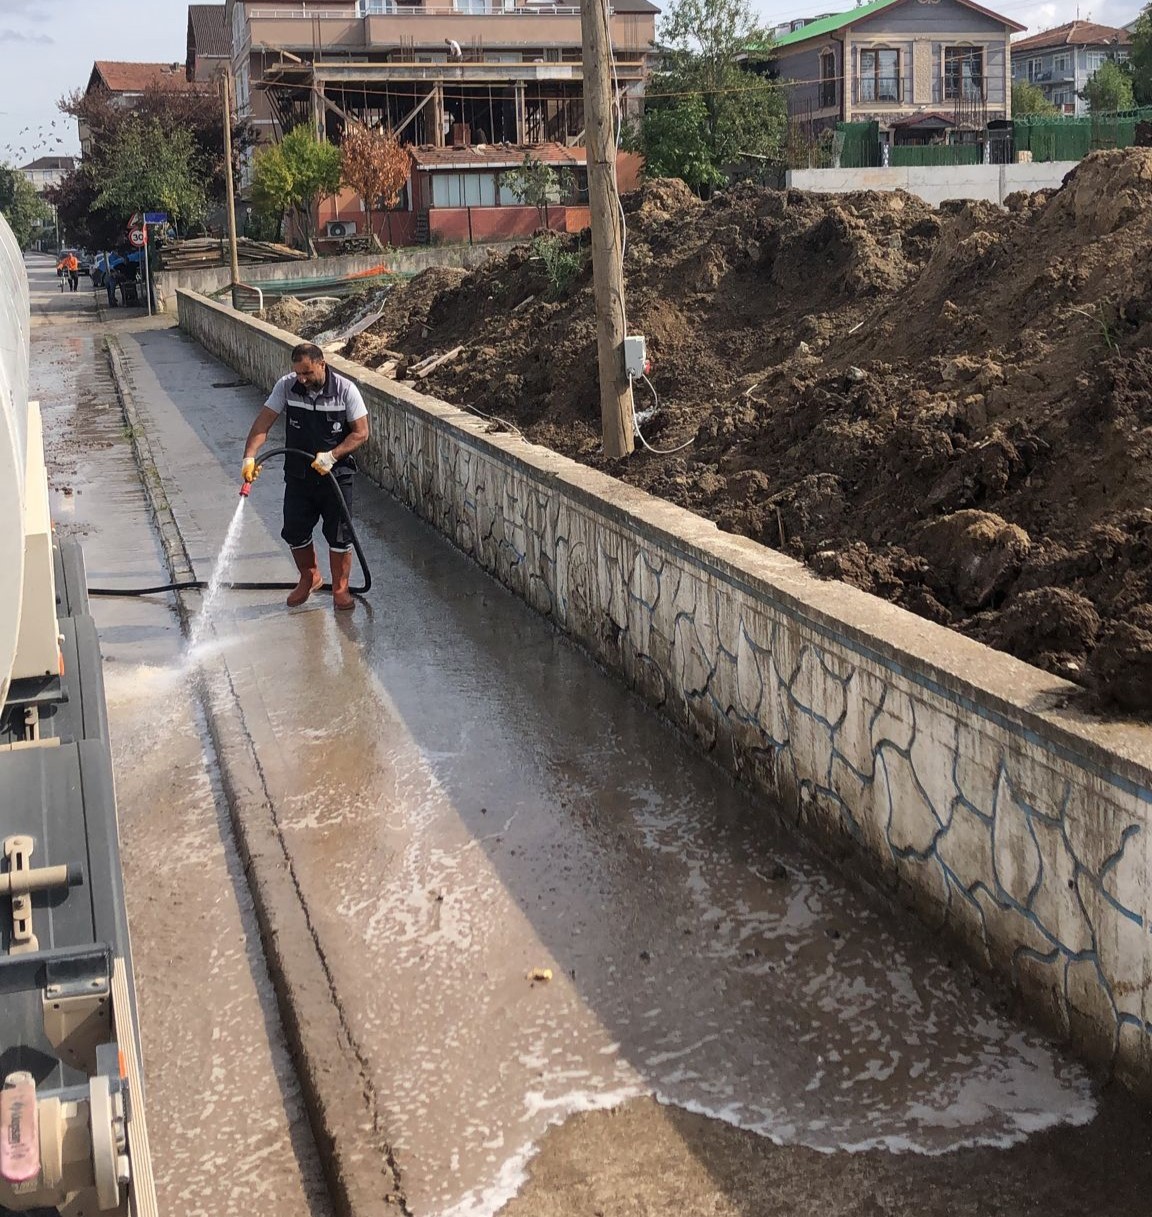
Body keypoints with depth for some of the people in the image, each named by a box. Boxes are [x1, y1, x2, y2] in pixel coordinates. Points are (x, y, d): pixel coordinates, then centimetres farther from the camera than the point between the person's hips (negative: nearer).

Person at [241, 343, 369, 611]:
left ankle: (340, 588, 22)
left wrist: (332, 455, -23)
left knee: (339, 535, 4)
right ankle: (309, 578, 35)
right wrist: (249, 457, -26)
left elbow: (360, 432, -10)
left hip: (335, 475, -3)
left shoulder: (345, 389, -14)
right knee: (294, 532, 10)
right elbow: (264, 422, -12)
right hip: (298, 475, 3)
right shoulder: (286, 386, -9)